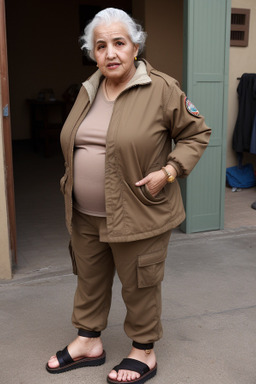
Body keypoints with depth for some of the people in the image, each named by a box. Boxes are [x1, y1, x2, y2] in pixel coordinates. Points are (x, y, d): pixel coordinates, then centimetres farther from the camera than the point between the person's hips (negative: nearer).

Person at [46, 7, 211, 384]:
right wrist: (71, 185, 15)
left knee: (140, 286, 9)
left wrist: (169, 171, -15)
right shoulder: (87, 90, 8)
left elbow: (197, 133, -4)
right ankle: (89, 342, 39)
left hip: (138, 215, -6)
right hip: (85, 215, 6)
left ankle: (144, 352, 30)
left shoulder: (162, 90, -10)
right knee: (90, 280, 19)